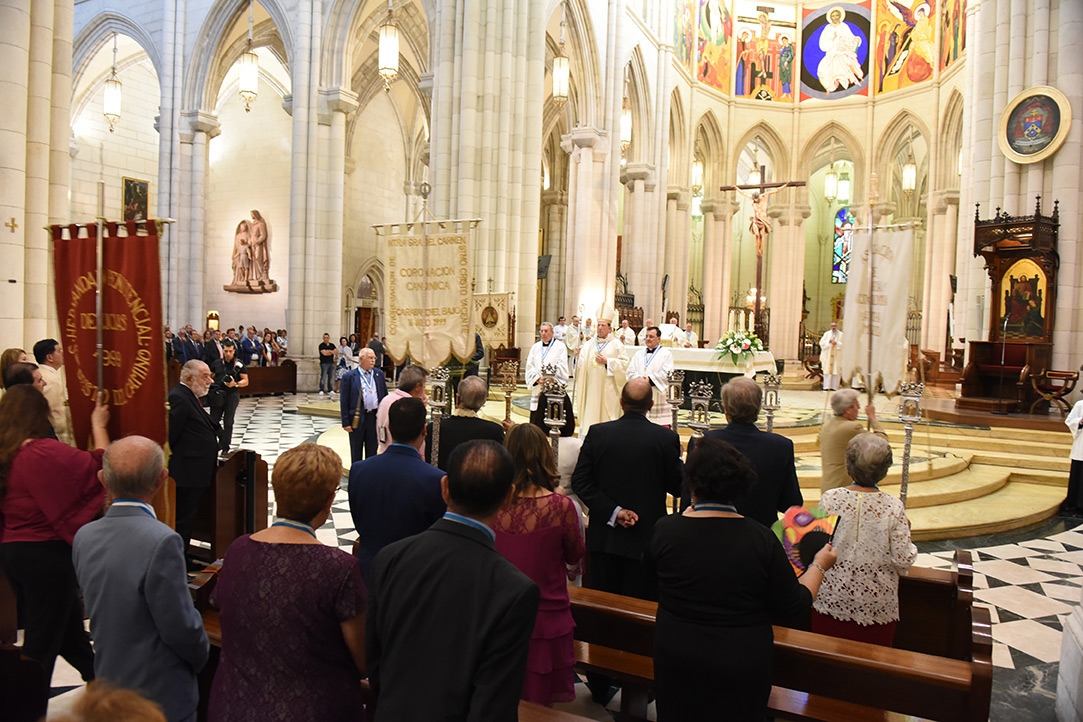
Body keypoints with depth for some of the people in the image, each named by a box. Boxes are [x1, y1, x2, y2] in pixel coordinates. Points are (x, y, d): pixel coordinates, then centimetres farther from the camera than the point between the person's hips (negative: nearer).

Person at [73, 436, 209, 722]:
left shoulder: (84, 537, -6)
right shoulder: (162, 542, -29)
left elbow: (96, 606, 6)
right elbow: (180, 627, -22)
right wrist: (201, 655, -3)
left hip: (109, 688, 7)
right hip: (161, 698, -6)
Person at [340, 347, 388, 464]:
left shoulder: (379, 374, 7)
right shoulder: (349, 377, -5)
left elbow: (385, 396, 11)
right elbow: (344, 402, -5)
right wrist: (346, 423, -9)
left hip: (375, 416, 3)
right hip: (357, 419, -3)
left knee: (372, 451, 13)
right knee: (356, 453, 9)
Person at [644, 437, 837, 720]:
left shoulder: (665, 529, -16)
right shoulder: (760, 538, -18)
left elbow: (650, 569, 7)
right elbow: (792, 606, -9)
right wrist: (819, 565, 7)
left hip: (676, 657, 1)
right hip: (742, 664, 0)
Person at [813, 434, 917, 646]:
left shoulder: (830, 498, -12)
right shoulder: (893, 507, -13)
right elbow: (903, 562, -11)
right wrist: (906, 533, 7)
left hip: (832, 602, 0)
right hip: (877, 608, 0)